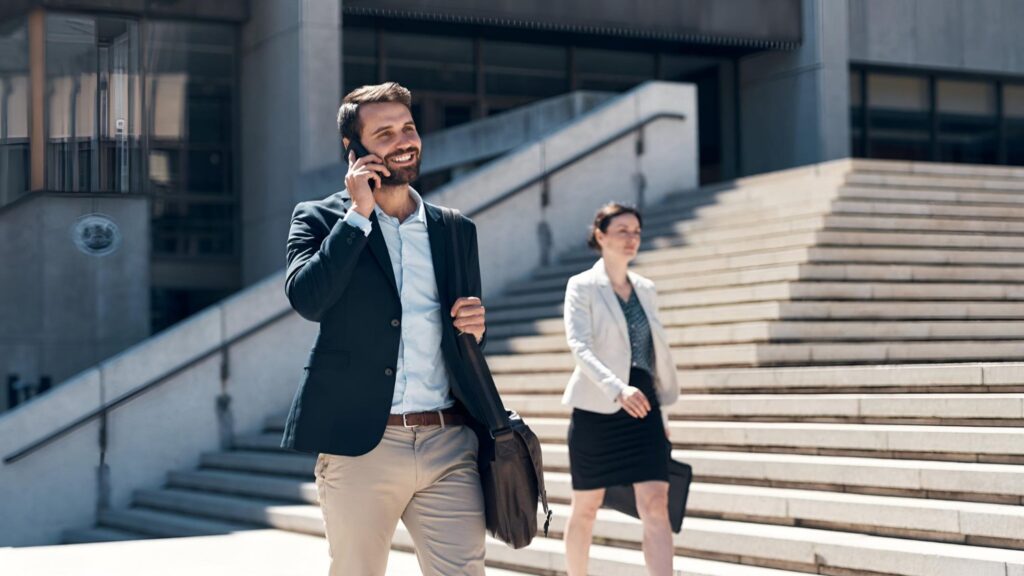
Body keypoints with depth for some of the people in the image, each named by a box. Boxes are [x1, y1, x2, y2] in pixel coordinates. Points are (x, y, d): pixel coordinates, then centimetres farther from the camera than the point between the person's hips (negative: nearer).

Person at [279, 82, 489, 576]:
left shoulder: (456, 231, 15)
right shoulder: (320, 219, 5)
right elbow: (306, 298, -14)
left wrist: (475, 327, 0)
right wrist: (358, 214, -11)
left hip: (450, 446, 3)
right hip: (360, 446, -3)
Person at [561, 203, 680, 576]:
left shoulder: (645, 289, 12)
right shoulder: (582, 286, -4)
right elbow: (579, 346, -19)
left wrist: (663, 410, 16)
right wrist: (618, 389, -33)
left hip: (642, 405, 4)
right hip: (597, 407, -4)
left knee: (655, 505, -9)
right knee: (586, 508, 7)